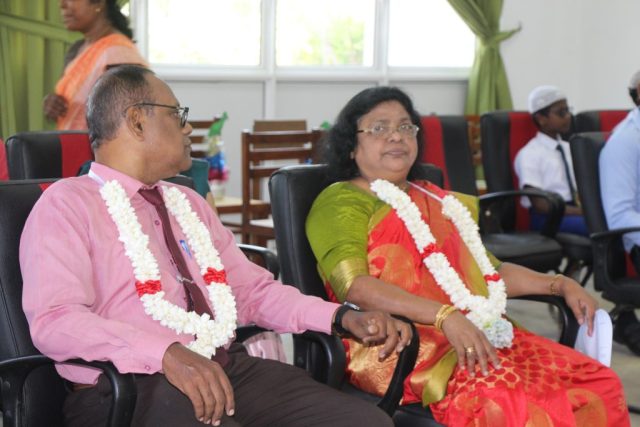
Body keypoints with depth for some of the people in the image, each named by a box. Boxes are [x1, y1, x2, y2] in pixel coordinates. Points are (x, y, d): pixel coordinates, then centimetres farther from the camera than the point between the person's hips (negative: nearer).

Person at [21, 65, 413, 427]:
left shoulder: (189, 203, 23)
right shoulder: (67, 203, 0)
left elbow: (253, 290, 22)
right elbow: (55, 320, -14)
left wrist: (343, 317, 6)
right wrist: (167, 353, -28)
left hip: (231, 370, 6)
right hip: (131, 387, -6)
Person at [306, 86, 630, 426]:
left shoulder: (436, 200, 27)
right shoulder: (342, 201, 3)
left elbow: (487, 270, 30)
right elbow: (354, 285, -14)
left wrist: (559, 284, 15)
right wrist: (445, 316, -25)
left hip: (481, 335, 7)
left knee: (600, 385, -12)